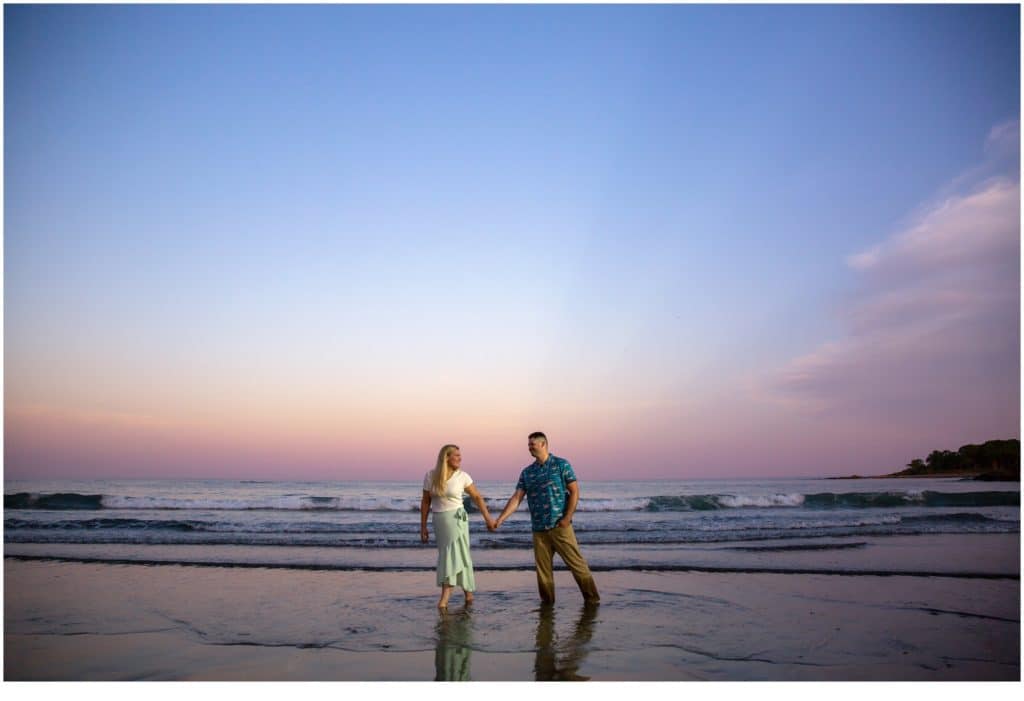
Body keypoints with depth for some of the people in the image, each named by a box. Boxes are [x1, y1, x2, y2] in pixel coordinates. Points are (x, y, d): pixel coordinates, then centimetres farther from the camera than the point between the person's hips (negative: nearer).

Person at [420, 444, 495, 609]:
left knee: (452, 555, -12)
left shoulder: (462, 476, -6)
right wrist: (423, 527, 2)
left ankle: (444, 599, -13)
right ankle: (468, 593, 25)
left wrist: (488, 518, 0)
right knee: (458, 557, 10)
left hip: (456, 519, -2)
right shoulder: (431, 475, -4)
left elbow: (477, 497, 4)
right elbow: (425, 501, 2)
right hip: (439, 521, 3)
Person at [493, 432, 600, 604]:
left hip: (560, 526, -4)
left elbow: (574, 491, -4)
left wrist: (567, 518, -12)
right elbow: (516, 498, 6)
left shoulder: (561, 464, -2)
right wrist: (500, 519, -3)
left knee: (576, 563, -1)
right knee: (542, 569, 7)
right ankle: (547, 601, 20)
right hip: (538, 529, 4)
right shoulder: (526, 472, 10)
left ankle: (592, 598, 11)